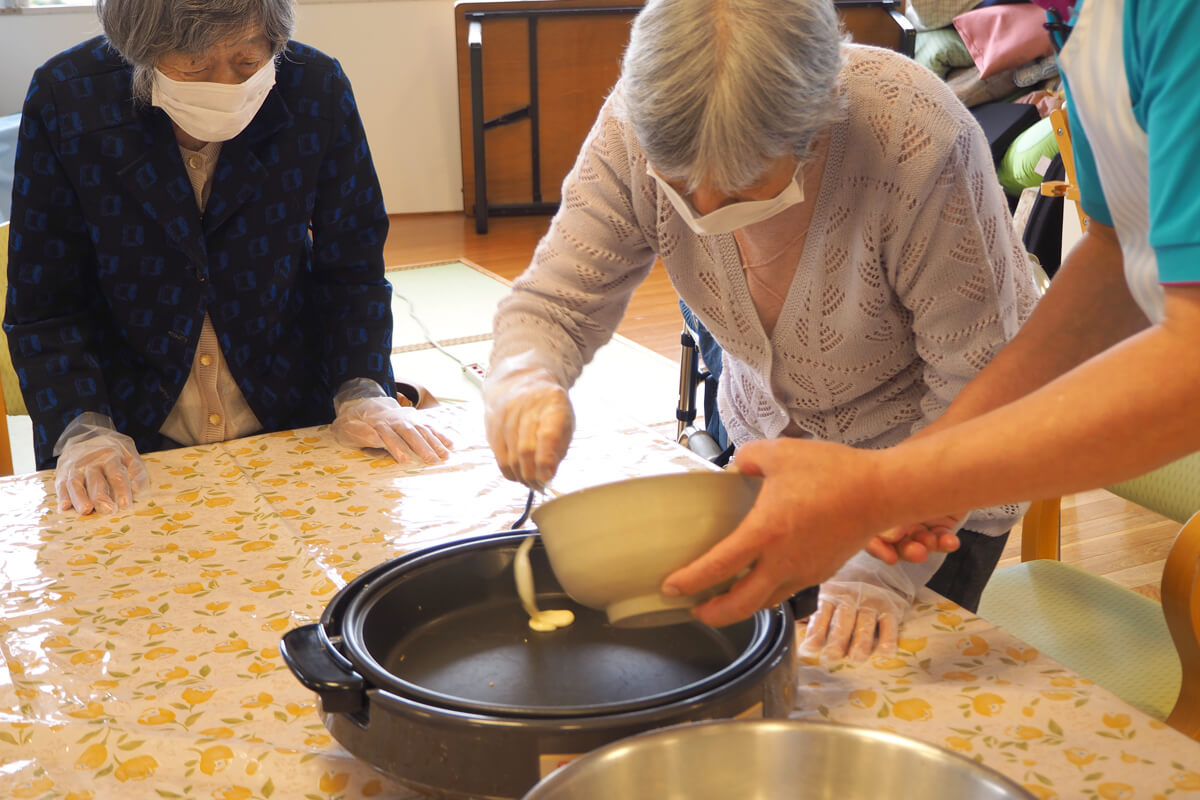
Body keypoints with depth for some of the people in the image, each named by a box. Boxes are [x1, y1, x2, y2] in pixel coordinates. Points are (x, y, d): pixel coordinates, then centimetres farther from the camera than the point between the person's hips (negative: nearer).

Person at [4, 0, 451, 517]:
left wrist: (363, 393, -12)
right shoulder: (63, 101, -12)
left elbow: (350, 270, 1)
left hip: (291, 421, 1)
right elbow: (43, 303, -6)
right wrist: (82, 432, -20)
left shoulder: (317, 91, -9)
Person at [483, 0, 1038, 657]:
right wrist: (521, 382, -41)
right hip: (769, 440, 4)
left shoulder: (921, 144, -36)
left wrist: (883, 569, -34)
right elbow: (554, 301, -17)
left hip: (927, 462, -3)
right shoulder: (640, 129, -25)